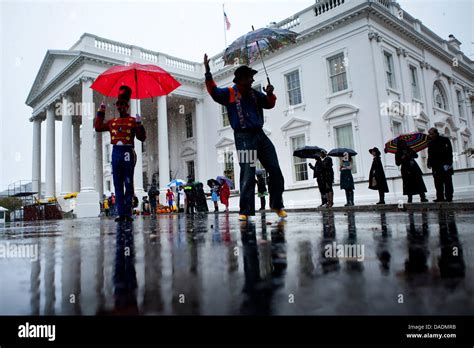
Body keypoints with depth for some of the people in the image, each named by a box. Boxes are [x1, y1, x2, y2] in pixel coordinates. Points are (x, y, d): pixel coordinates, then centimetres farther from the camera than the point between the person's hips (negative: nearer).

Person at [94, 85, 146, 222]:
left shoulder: (133, 121, 5)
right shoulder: (112, 122, 19)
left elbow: (142, 138, 0)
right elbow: (98, 127, 22)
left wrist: (139, 124, -14)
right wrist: (101, 111, 23)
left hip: (128, 152, -5)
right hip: (116, 152, 5)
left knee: (128, 184, -2)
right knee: (118, 185, 3)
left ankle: (128, 213, 2)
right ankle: (121, 213, 7)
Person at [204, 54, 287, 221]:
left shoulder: (254, 93, 16)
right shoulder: (229, 93, 0)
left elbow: (269, 104, 21)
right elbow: (214, 91, -15)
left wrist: (270, 94, 1)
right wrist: (208, 73, -27)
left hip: (260, 134, 6)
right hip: (243, 137, -6)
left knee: (276, 171, 6)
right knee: (248, 175, -10)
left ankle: (277, 205, 20)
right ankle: (245, 211, -1)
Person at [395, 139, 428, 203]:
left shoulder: (409, 149, 10)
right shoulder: (398, 153, 2)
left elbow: (416, 155, 5)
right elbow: (397, 163, -2)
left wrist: (410, 155, -12)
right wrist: (402, 158, -16)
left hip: (414, 168, 2)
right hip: (406, 170, -2)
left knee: (419, 182, -4)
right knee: (408, 184, -4)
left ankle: (422, 197, -4)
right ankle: (410, 198, 2)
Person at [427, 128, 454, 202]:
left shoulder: (445, 140, 0)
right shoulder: (430, 143, 14)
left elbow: (449, 152, -5)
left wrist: (448, 163, -13)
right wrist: (429, 163, 3)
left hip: (445, 165, -4)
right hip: (436, 166, 4)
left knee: (447, 182, -2)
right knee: (438, 183, 2)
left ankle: (449, 197, 0)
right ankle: (440, 197, 5)